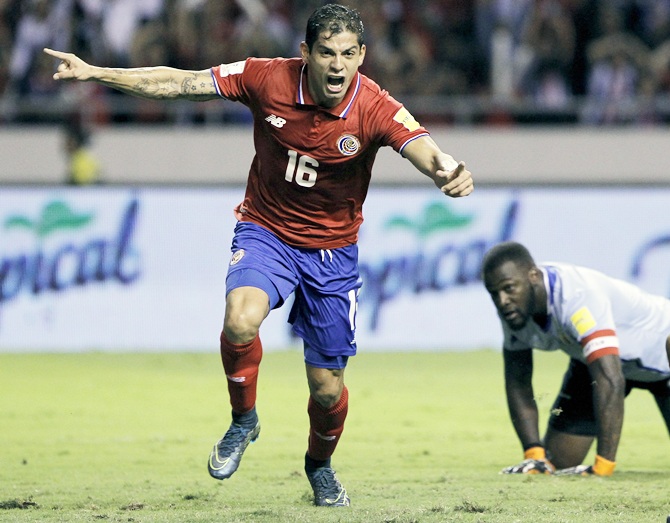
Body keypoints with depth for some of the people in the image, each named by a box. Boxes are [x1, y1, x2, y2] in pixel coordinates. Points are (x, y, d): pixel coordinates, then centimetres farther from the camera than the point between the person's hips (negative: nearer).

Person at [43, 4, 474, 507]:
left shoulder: (374, 109, -21)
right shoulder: (267, 79, -17)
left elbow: (424, 149, -38)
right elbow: (179, 84, -9)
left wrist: (449, 172, -62)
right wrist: (93, 73, -12)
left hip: (332, 251, 0)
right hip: (266, 232, 0)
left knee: (327, 386, 4)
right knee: (241, 319, -32)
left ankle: (320, 465, 38)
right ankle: (243, 420, -3)